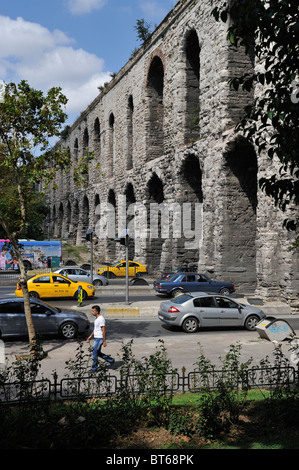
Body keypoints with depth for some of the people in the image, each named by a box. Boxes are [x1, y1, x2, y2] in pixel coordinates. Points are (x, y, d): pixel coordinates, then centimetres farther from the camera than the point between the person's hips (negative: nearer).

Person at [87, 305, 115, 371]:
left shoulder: (101, 319, -19)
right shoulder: (96, 318, 12)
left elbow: (103, 330, -20)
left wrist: (104, 341, -21)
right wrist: (91, 336, 21)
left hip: (99, 338, -10)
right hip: (96, 338, 10)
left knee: (95, 353, -5)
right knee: (98, 353, 14)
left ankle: (94, 368, 4)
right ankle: (111, 360, 24)